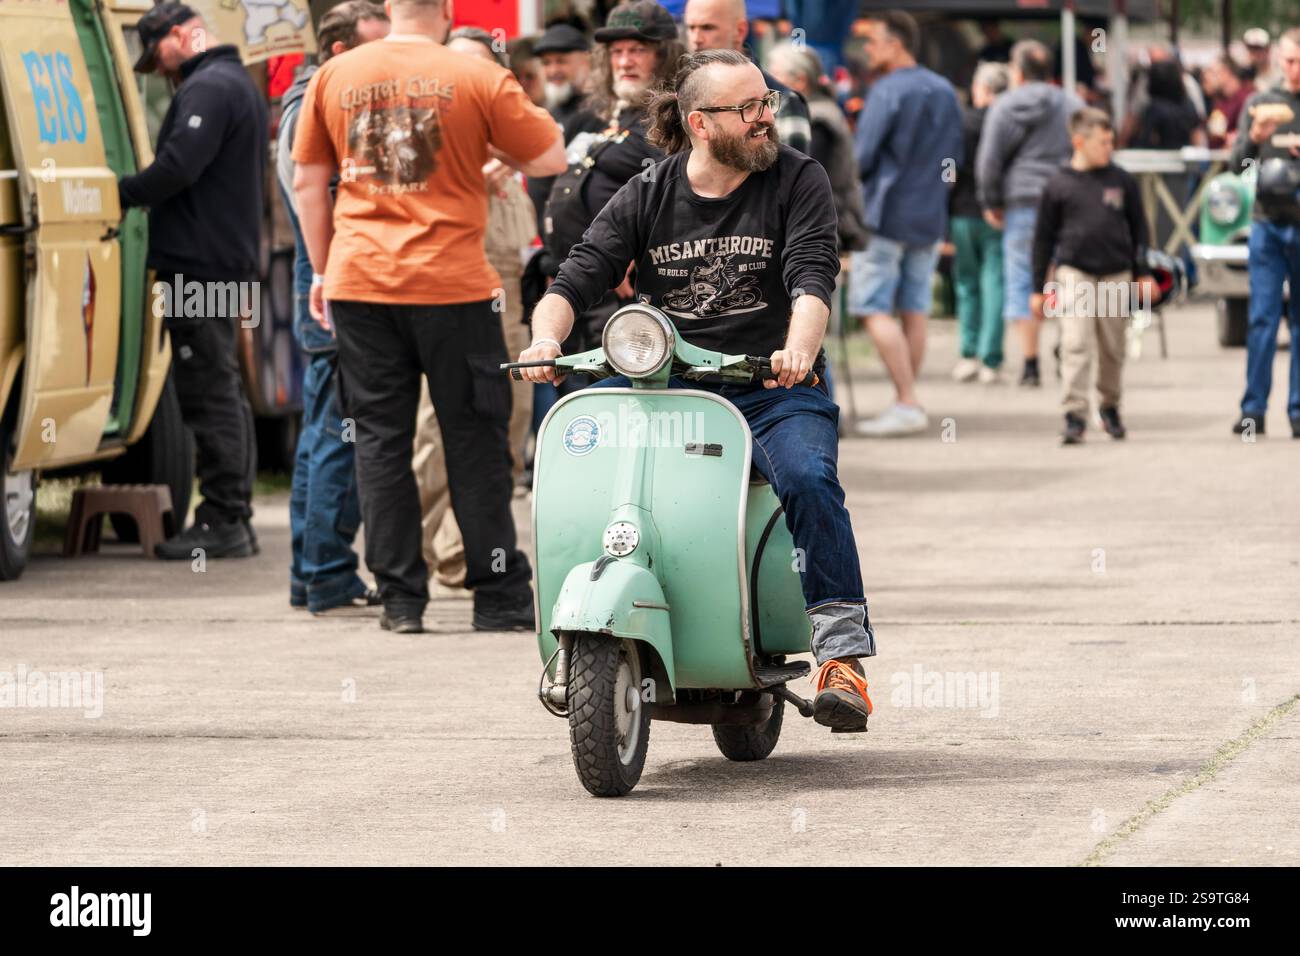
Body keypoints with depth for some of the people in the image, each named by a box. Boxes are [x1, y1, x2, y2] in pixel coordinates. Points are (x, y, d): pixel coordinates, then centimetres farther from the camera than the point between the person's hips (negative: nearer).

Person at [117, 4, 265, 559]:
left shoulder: (206, 89, -13)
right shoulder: (240, 86, 21)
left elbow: (178, 166, -24)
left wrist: (121, 194, -11)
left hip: (199, 263, -11)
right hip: (233, 260, 11)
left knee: (209, 393, -9)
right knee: (224, 392, 13)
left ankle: (222, 521, -10)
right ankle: (235, 517, 17)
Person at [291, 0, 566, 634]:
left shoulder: (334, 77, 5)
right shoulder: (477, 79, -5)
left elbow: (307, 181, 11)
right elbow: (550, 159, -1)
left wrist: (321, 267, 20)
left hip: (360, 279, 2)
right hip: (452, 283, -2)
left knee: (380, 439, 7)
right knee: (473, 438, 6)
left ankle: (400, 599, 6)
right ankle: (498, 596, 9)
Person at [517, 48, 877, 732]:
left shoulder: (797, 180, 2)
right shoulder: (647, 196, 7)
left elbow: (812, 277, -12)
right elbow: (577, 280, 1)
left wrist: (800, 350, -33)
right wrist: (547, 337, -21)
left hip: (771, 388, -2)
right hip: (666, 386, 2)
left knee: (808, 479, -31)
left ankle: (842, 652, -28)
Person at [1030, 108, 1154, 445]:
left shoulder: (1122, 182, 4)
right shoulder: (1059, 185, -1)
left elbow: (1138, 229, 11)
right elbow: (1043, 238, 5)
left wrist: (1143, 274, 8)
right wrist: (1038, 288, 5)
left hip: (1117, 275, 2)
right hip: (1074, 274, -2)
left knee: (1113, 348, 11)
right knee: (1075, 344, -12)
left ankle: (1110, 406, 30)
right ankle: (1074, 416, -12)